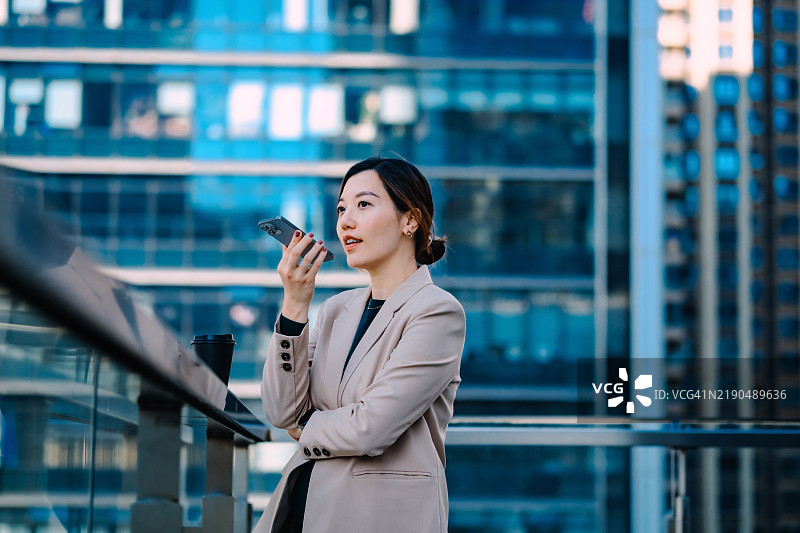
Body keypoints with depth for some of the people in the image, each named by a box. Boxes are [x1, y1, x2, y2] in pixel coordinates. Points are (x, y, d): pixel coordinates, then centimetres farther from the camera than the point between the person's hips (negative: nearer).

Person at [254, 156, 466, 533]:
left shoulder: (438, 312, -11)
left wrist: (307, 428, 1)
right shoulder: (337, 309, 9)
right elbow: (281, 413, -1)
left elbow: (370, 428, -17)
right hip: (303, 502, 6)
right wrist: (294, 304, -7)